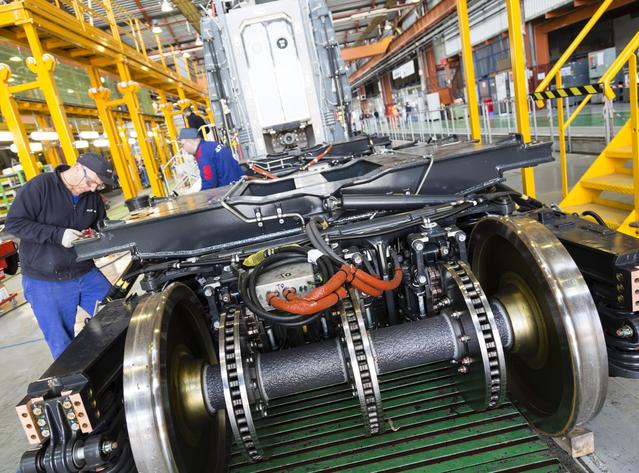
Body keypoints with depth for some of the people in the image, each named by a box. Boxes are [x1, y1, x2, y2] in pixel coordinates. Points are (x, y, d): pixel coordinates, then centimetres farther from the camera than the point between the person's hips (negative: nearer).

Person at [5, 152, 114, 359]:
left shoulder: (93, 196, 0)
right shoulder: (39, 186, -14)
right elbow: (13, 223, -15)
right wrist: (57, 234, -26)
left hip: (86, 274, 5)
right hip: (45, 282, -5)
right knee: (63, 345, 4)